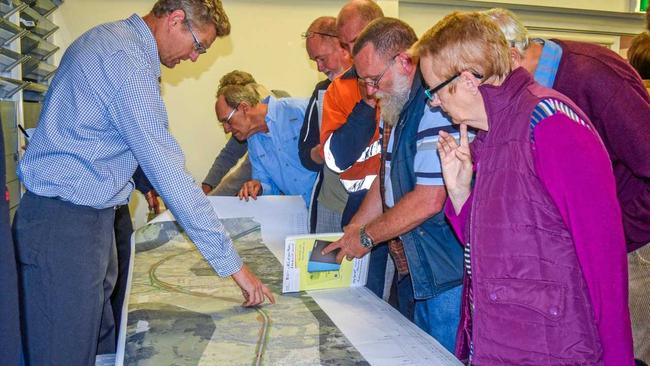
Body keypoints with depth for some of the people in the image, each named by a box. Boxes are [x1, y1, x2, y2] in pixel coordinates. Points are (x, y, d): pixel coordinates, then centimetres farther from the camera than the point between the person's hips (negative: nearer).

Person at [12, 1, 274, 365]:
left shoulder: (113, 39, 12)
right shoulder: (127, 59, -20)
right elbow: (169, 171, -23)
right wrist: (232, 262, -19)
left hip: (92, 215, 10)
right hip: (64, 225, -10)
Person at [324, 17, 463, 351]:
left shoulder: (437, 108, -22)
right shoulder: (398, 108, 12)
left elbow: (429, 201, -26)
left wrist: (365, 237, -12)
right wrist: (349, 235, 9)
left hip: (447, 273, -10)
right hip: (411, 269, 10)